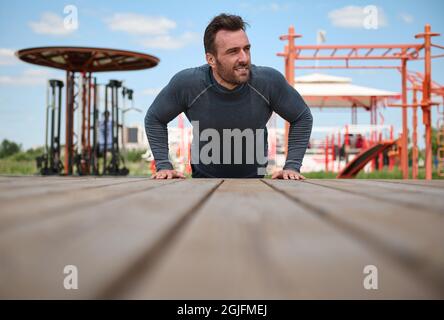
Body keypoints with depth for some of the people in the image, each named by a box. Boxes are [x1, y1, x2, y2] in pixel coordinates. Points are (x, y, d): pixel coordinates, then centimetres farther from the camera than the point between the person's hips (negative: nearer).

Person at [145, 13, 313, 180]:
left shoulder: (270, 81, -21)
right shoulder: (186, 83, -22)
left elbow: (302, 118, -4)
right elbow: (154, 119, -3)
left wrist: (291, 167, -10)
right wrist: (163, 166, -10)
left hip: (254, 178, 1)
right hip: (204, 177, -1)